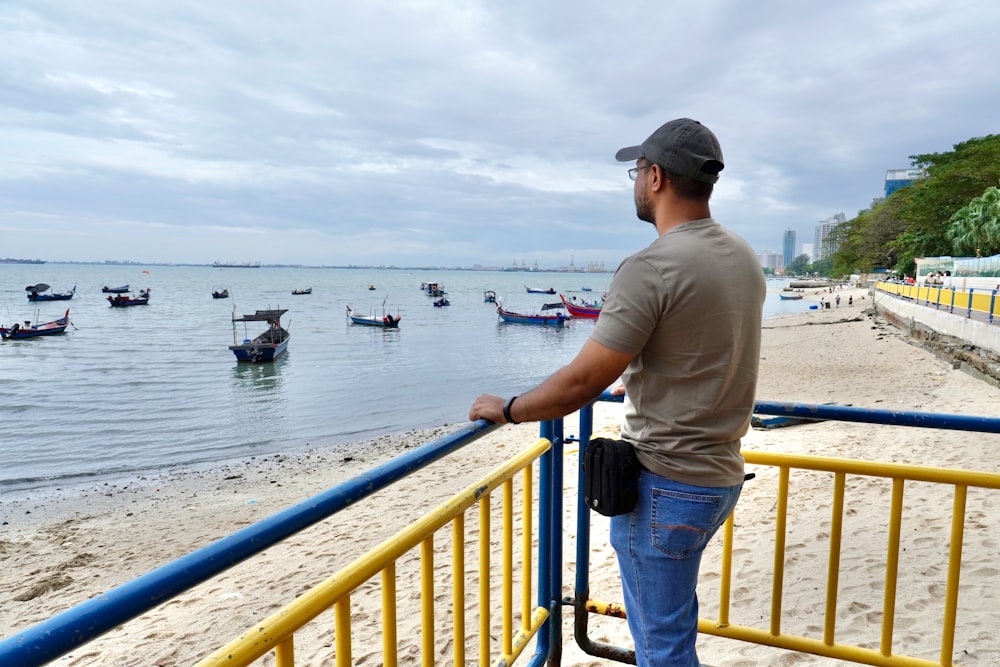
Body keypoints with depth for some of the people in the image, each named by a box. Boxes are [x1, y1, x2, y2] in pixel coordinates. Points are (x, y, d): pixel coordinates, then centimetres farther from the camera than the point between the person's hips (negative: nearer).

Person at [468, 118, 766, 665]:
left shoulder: (651, 267, -22)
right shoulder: (744, 258, 5)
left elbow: (581, 383, -21)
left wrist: (506, 409, -5)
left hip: (665, 486, -9)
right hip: (721, 473, 9)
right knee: (670, 618, 27)